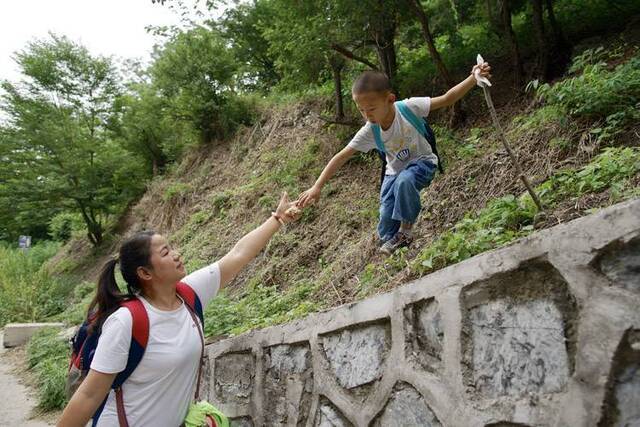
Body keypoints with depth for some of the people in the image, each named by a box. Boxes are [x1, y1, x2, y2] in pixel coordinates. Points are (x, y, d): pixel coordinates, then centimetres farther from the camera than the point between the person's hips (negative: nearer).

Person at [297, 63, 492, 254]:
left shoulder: (408, 108, -27)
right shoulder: (369, 132, -20)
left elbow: (446, 99, -26)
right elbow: (341, 157, -19)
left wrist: (474, 78, -40)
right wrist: (317, 187, -24)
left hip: (422, 162, -3)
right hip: (395, 171, 3)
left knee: (404, 180, -36)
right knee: (386, 216, -6)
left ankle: (406, 229, -15)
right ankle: (390, 240, 28)